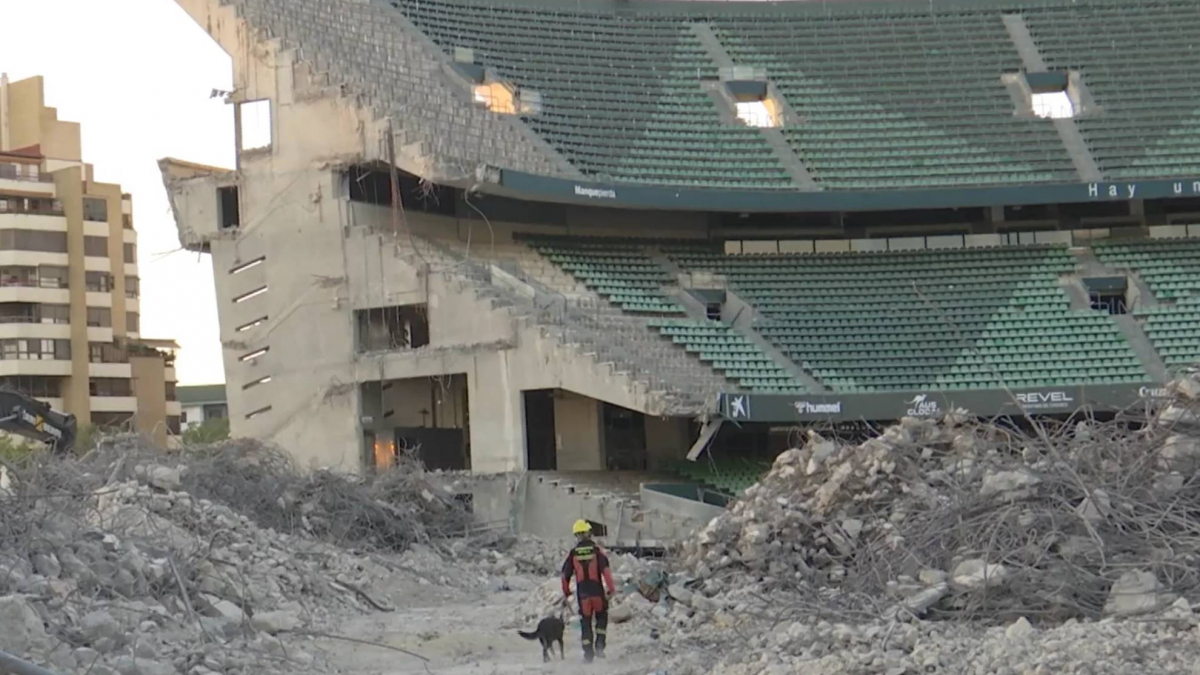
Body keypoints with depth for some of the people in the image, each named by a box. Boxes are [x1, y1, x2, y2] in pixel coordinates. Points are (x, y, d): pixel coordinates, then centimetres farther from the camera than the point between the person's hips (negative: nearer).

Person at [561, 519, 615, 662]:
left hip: (582, 592, 1)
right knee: (601, 617, 17)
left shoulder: (573, 553, 2)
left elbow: (565, 574, 5)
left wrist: (566, 593, 16)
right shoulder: (597, 550, -5)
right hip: (597, 590, -1)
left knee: (585, 621, 10)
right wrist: (610, 589, -8)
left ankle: (588, 652, 7)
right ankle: (599, 646, 3)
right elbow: (606, 570, -12)